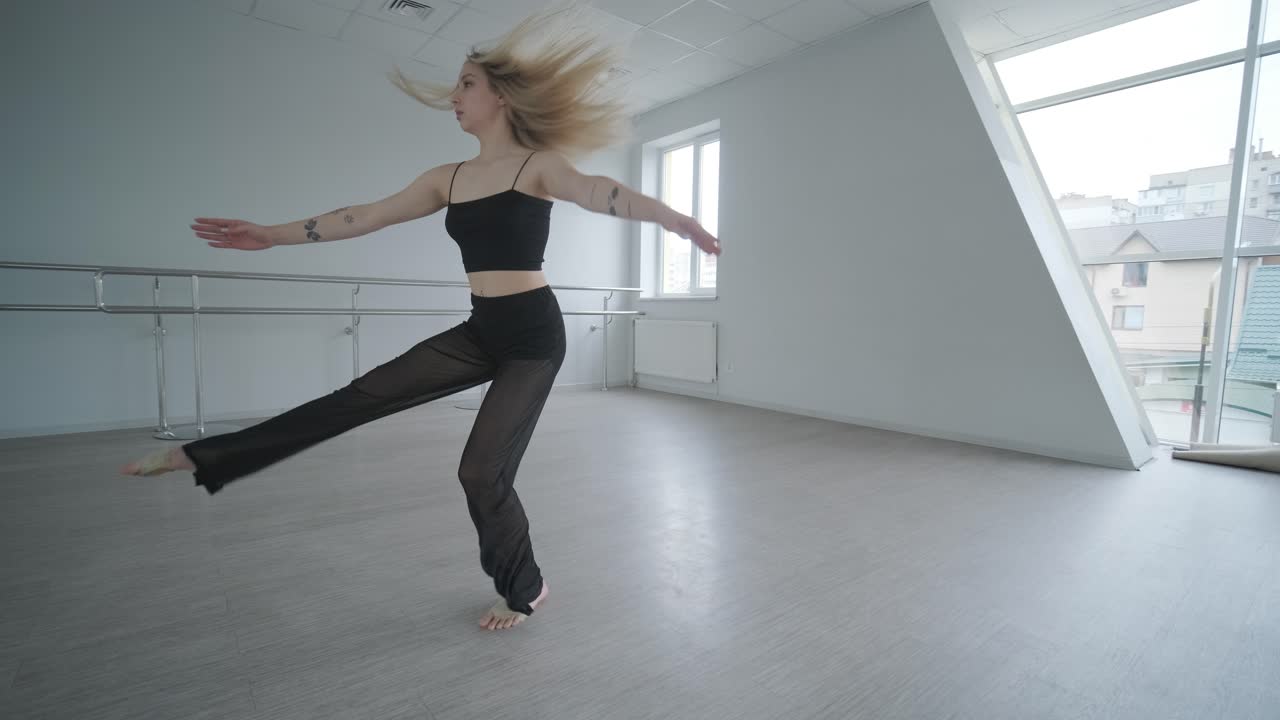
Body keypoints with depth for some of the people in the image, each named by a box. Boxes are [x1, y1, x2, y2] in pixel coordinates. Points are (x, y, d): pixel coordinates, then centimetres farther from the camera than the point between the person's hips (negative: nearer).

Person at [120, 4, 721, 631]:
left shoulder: (538, 165, -6)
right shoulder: (448, 178, 12)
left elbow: (600, 193, -25)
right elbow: (368, 217, 15)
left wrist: (675, 218, -44)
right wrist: (273, 235, 17)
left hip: (534, 335, -6)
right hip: (481, 332, 6)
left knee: (482, 473, -5)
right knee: (363, 397, 4)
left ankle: (525, 590, 20)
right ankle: (205, 457, 17)